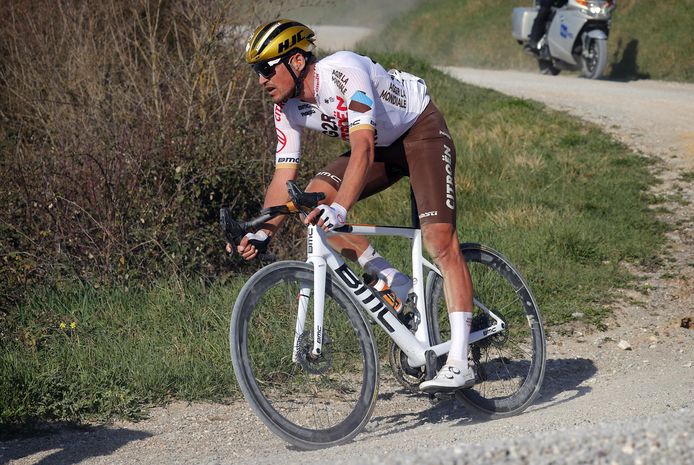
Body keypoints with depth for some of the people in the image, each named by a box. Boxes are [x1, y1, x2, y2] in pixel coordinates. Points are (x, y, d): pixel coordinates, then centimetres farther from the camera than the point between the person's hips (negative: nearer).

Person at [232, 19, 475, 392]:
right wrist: (263, 233, -22)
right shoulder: (288, 107, -10)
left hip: (421, 129, -7)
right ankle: (399, 287, -5)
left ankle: (459, 363, -23)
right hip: (382, 145, 7)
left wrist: (340, 209, -54)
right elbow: (284, 176, -8)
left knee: (439, 240, -21)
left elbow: (363, 147, -43)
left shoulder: (343, 72, -33)